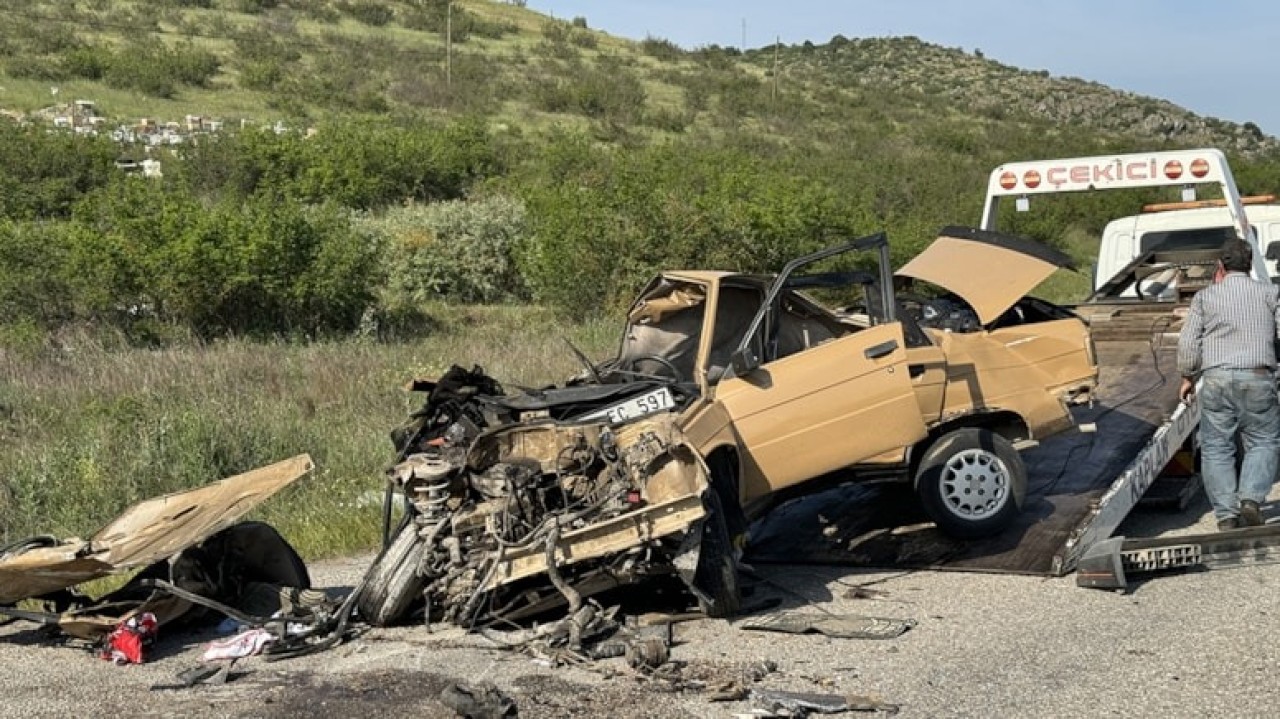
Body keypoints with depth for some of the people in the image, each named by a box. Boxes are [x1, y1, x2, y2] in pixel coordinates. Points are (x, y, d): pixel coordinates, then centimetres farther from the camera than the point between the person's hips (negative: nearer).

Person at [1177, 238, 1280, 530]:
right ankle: (1251, 499, -10)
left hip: (1216, 378, 0)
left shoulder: (1205, 296, 7)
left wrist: (1188, 377, 15)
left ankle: (1226, 514, -1)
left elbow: (1188, 342, 4)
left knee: (1216, 447, 6)